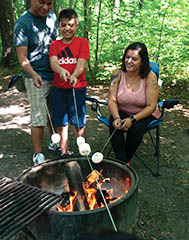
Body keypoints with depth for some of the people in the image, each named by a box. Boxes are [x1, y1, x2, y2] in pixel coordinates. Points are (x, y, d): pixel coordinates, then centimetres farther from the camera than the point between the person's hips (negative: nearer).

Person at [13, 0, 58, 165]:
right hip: (36, 79, -6)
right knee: (39, 119, -2)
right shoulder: (23, 23, -13)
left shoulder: (52, 16, 7)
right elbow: (22, 57, -17)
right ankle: (38, 155, 12)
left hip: (54, 76, 6)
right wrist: (33, 74, -35)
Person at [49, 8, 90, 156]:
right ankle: (64, 152, 24)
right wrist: (61, 70, -32)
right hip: (58, 88, 3)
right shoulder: (54, 45, 9)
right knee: (60, 123, 8)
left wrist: (74, 76, -31)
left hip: (77, 88, -3)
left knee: (78, 123, 0)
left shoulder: (83, 42, 2)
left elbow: (81, 63, -11)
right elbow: (53, 62, -9)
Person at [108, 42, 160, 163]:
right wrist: (116, 117, -29)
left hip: (144, 114, -1)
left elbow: (151, 106, -16)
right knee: (114, 126, -28)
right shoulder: (118, 74, -8)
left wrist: (132, 119, -28)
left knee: (137, 128, -31)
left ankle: (125, 160, -7)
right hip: (122, 112, 2)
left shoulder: (150, 77, -15)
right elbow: (112, 100, -10)